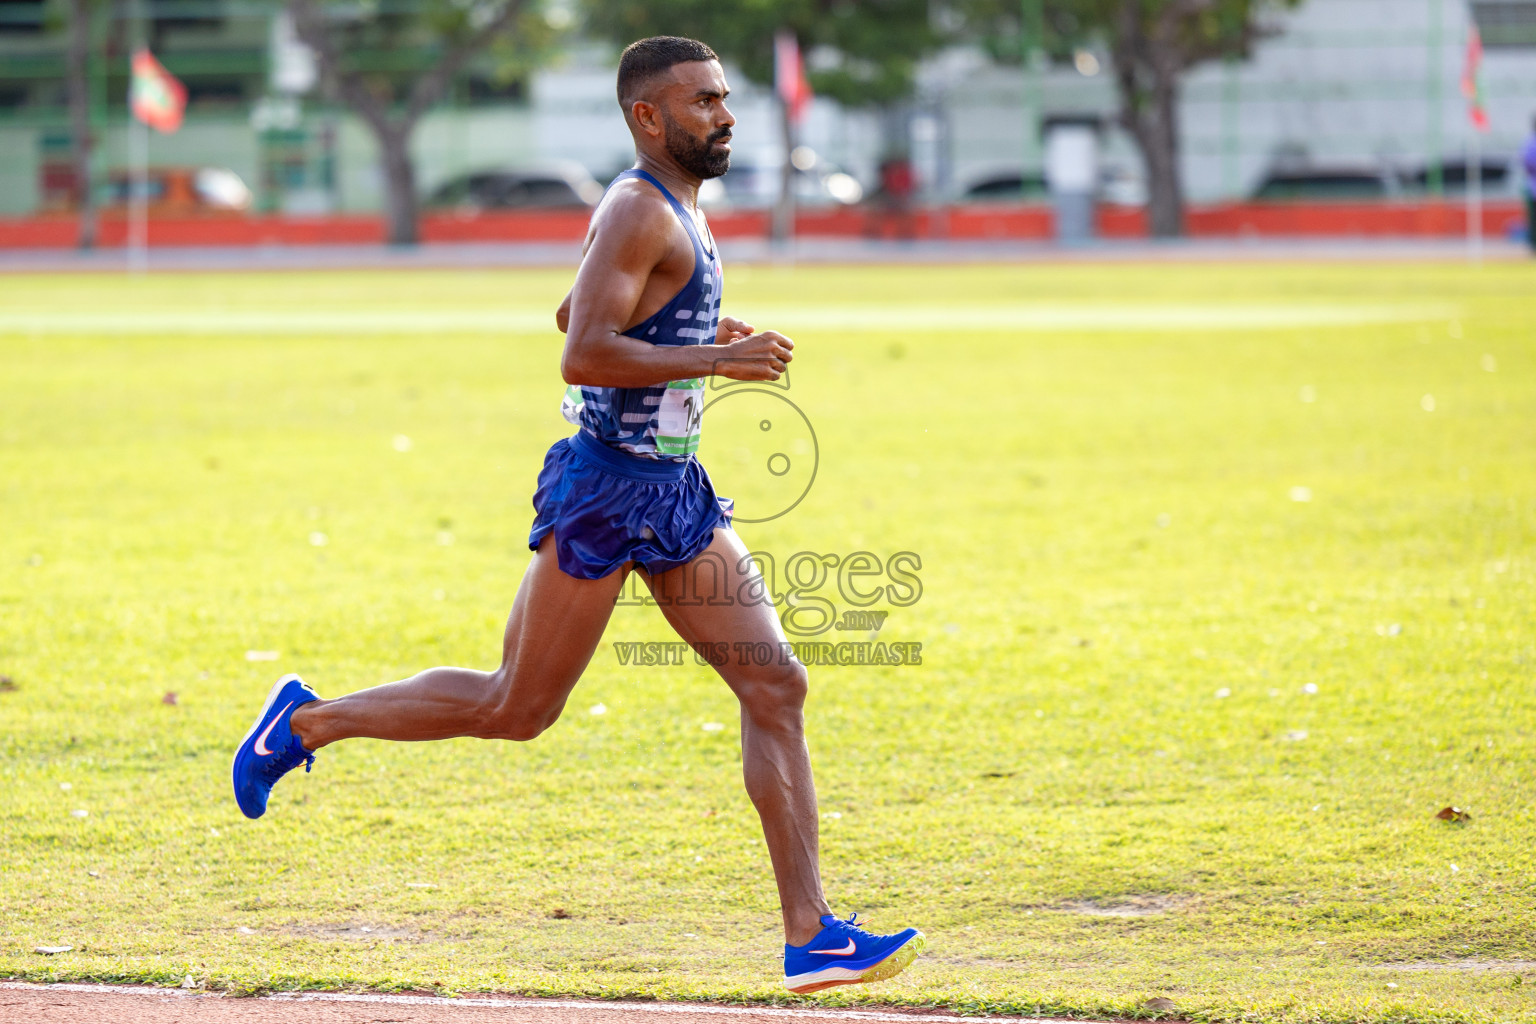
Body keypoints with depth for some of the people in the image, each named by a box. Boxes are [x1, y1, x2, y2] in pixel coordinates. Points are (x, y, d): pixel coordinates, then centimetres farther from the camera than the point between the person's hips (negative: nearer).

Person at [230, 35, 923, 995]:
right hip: (608, 491, -9)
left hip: (678, 490, 9)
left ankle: (812, 935, -3)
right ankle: (307, 720, 20)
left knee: (777, 686, -1)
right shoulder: (638, 211, -15)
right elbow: (583, 355, -25)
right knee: (516, 709, 1)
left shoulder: (678, 210, 15)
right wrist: (715, 359, -24)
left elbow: (572, 313, 28)